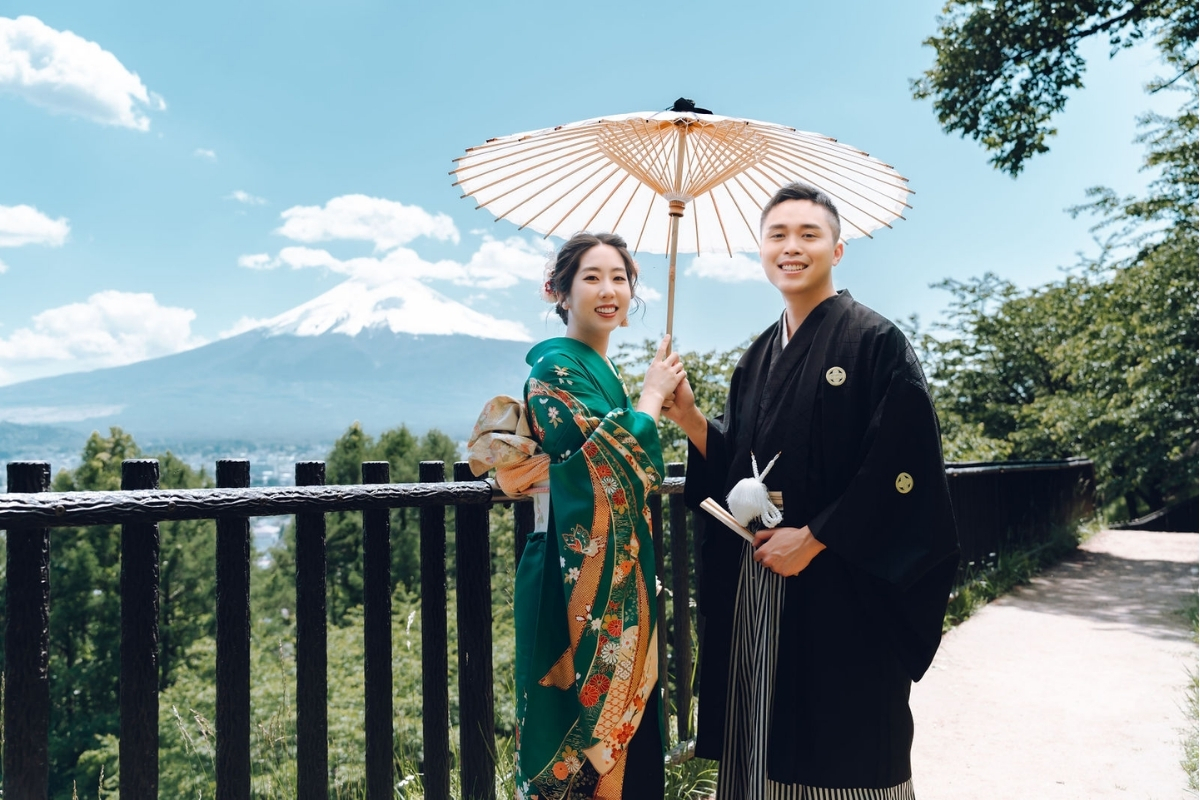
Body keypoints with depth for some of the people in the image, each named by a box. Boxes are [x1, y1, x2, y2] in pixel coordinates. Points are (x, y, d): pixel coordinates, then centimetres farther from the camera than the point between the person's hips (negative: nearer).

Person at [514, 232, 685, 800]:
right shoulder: (556, 366, -13)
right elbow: (600, 468, -23)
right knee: (585, 716, 1)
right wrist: (650, 398, -12)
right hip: (579, 581, -9)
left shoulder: (602, 370, 14)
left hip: (620, 581, 9)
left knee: (621, 722, 16)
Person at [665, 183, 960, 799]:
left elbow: (902, 466, -14)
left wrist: (814, 538, -16)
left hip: (840, 588, -6)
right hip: (757, 582, 6)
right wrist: (689, 418, -3)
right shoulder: (758, 359, 13)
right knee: (764, 746, 13)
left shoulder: (873, 342, -7)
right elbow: (735, 467, 13)